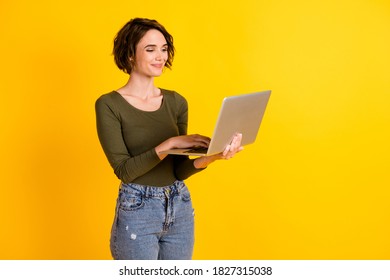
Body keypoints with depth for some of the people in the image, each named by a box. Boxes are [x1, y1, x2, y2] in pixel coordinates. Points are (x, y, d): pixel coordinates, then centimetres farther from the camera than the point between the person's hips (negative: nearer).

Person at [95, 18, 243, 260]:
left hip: (180, 208, 5)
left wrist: (212, 155, -17)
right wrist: (171, 143, -23)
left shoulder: (177, 102, 5)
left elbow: (179, 170, 2)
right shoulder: (109, 105, -9)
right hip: (137, 211, -5)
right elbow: (124, 170, -16)